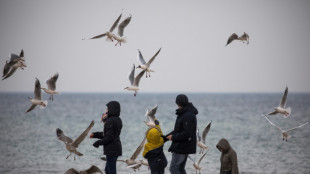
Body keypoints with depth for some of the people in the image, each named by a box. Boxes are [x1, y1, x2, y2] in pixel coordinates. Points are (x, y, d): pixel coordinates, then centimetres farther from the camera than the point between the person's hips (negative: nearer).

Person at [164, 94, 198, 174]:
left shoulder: (188, 116, -21)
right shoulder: (184, 114, 14)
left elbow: (187, 134, -26)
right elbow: (178, 130, 20)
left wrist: (173, 137, -16)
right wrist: (166, 137, 12)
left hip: (182, 147, -11)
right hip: (184, 147, 11)